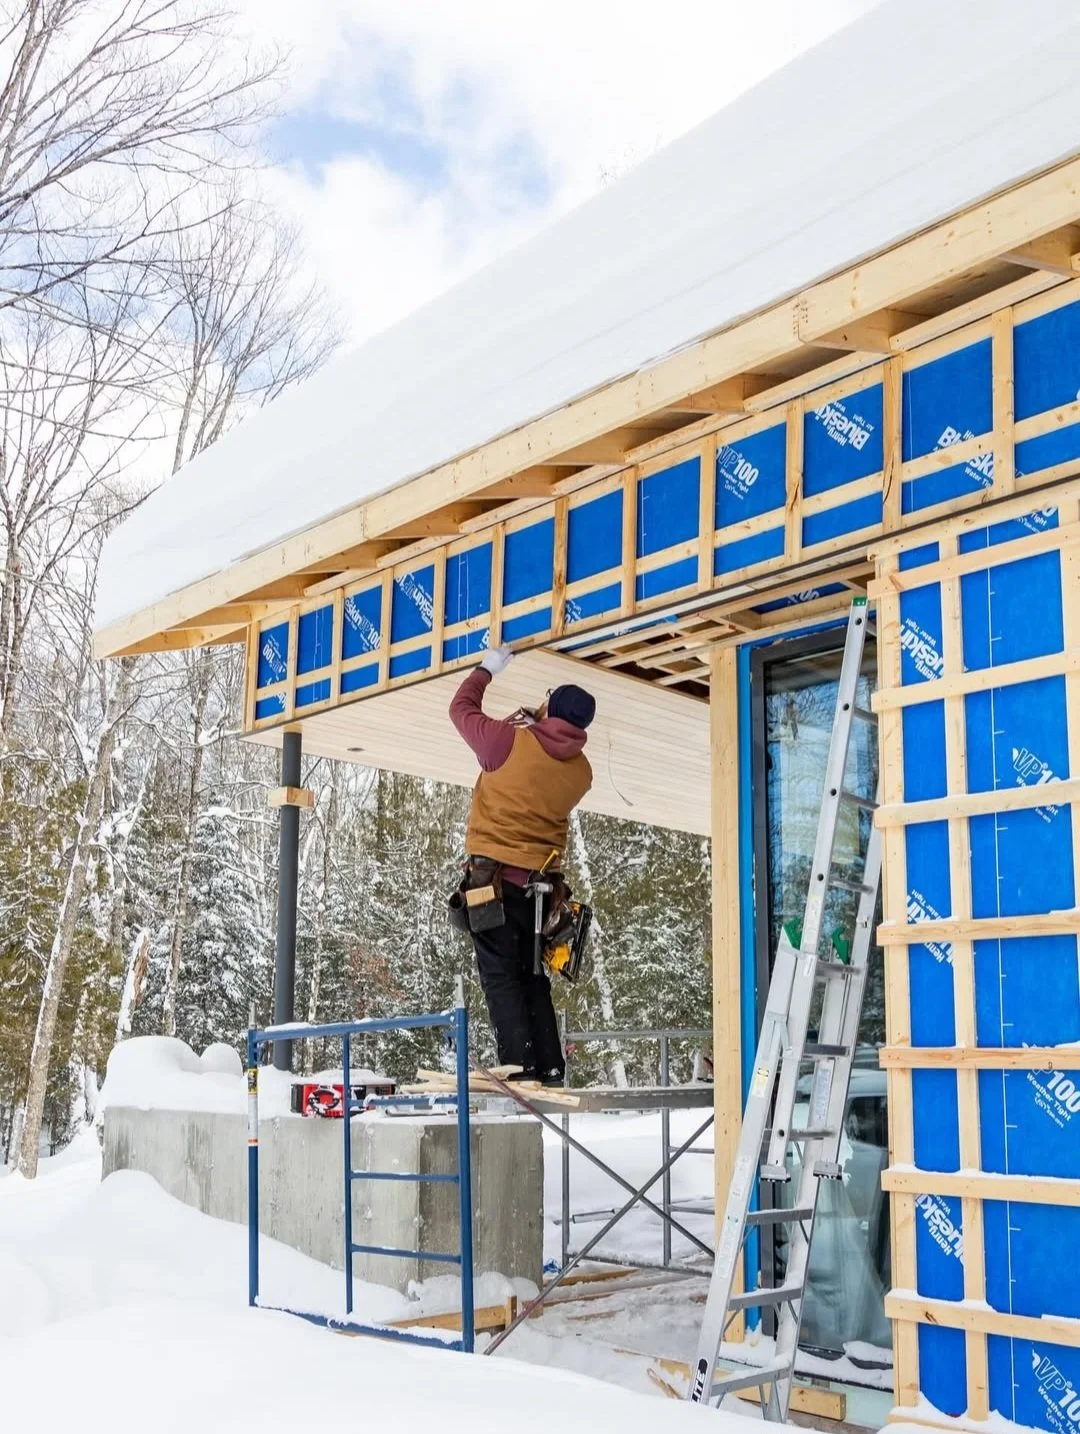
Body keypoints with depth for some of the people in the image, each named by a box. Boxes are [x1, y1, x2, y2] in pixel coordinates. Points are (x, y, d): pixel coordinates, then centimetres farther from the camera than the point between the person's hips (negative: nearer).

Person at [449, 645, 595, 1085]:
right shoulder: (581, 771, 4)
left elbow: (462, 709, 5)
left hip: (493, 876, -5)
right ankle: (550, 1067, 9)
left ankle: (520, 1064, -9)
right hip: (541, 882, 5)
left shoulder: (510, 742, -10)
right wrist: (532, 725, 19)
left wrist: (487, 669, 19)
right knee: (533, 978, 13)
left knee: (500, 976, -2)